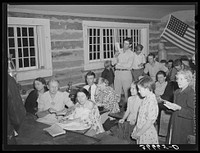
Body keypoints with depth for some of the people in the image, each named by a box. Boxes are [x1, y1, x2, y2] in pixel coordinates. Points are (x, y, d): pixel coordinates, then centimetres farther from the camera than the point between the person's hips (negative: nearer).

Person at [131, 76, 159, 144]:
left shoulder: (151, 101, -22)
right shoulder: (145, 99, 4)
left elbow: (149, 122, -22)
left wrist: (138, 133, -15)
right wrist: (136, 131, 10)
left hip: (147, 133, -8)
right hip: (141, 132, 8)